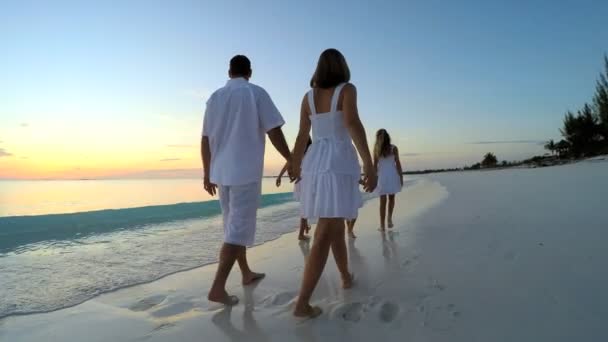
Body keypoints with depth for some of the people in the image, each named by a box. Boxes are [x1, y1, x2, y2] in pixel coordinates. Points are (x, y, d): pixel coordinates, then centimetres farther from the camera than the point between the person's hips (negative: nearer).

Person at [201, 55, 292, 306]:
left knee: (234, 225, 17)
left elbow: (205, 140, 10)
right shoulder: (256, 93, -3)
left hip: (221, 172, 6)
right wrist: (291, 160, 2)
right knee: (239, 229, -4)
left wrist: (207, 173, 16)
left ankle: (246, 273, 30)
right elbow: (274, 132, -9)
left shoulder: (215, 97, 11)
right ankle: (217, 288, -8)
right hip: (246, 172, -6)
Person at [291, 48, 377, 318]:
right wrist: (369, 163, -22)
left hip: (315, 164, 6)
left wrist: (296, 166, 23)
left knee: (336, 224, 23)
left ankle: (346, 276, 39)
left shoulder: (308, 96, 12)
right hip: (338, 165, -6)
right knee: (324, 237, -8)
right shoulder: (347, 89, -2)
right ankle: (302, 303, -10)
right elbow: (353, 124, -18)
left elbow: (302, 136, 13)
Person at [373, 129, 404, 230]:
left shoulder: (376, 149, -2)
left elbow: (375, 165, -2)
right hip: (392, 175, 0)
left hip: (382, 176, 0)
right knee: (391, 198, 20)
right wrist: (401, 177, 5)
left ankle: (382, 225, 7)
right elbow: (398, 164, -3)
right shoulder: (393, 148, -3)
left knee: (383, 201, 7)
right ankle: (390, 218, 2)